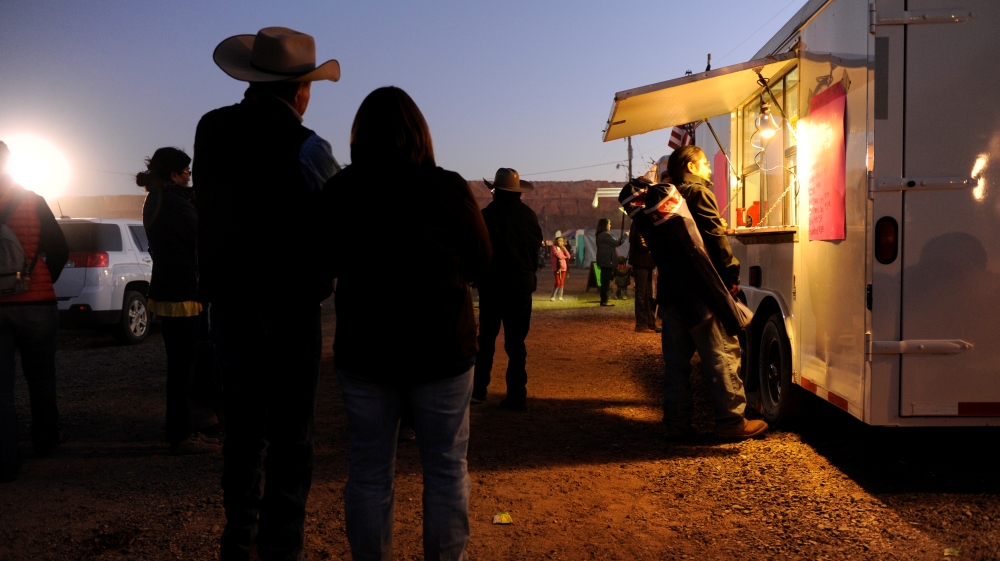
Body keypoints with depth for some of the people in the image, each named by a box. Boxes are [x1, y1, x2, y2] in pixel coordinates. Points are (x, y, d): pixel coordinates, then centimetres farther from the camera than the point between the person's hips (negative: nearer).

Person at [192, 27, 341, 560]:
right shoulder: (305, 147, -14)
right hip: (287, 307, -5)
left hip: (227, 302, 6)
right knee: (290, 436, 5)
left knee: (241, 427, 16)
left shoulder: (210, 131, 1)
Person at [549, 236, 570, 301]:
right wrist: (565, 257, 4)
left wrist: (564, 248, -3)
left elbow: (568, 256, 4)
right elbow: (559, 255, -14)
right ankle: (553, 296, 2)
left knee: (562, 283, 4)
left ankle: (560, 296, 14)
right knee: (558, 283, -11)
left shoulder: (563, 248, 14)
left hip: (563, 267, 5)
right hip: (556, 267, -5)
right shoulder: (554, 247, -5)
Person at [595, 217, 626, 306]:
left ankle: (604, 300, 16)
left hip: (604, 261, 10)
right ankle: (604, 301, -7)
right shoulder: (606, 235, -16)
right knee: (606, 281, -8)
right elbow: (617, 243, -14)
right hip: (607, 261, -10)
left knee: (605, 281, 12)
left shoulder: (601, 235, 16)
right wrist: (625, 236, -4)